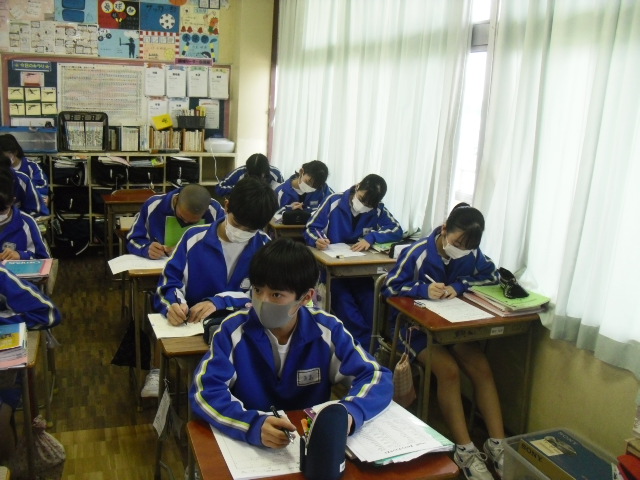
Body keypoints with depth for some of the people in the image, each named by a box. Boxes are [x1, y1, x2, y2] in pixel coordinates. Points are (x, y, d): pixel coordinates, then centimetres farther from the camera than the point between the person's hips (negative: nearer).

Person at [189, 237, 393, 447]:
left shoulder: (327, 330, -10)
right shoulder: (234, 329, -12)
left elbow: (378, 378, -9)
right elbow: (204, 391, -19)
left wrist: (349, 413, -30)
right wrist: (253, 425, -36)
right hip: (247, 443, 0)